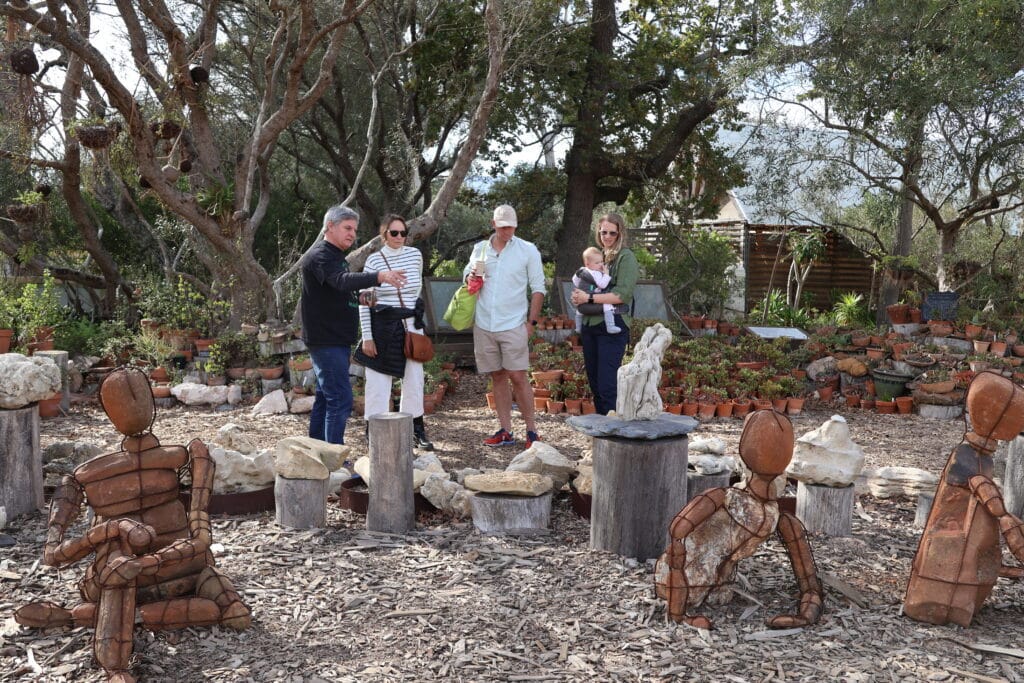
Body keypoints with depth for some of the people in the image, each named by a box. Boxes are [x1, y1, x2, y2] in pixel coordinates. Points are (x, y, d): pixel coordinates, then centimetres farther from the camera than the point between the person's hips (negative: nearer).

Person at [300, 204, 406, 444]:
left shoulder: (335, 256, 19)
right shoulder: (319, 256, -14)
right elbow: (342, 280, -33)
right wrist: (379, 276, -46)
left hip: (337, 340, 11)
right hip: (326, 341, -11)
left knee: (325, 397, 14)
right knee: (341, 400, -13)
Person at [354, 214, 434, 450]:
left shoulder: (415, 255, 3)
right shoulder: (374, 260, -6)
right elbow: (364, 300, -5)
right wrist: (367, 336, -8)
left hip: (411, 324, 4)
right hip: (382, 326, -3)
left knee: (414, 378, 8)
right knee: (379, 380, -1)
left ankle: (416, 430, 20)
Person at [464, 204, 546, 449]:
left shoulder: (528, 250, -1)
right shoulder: (480, 249, 8)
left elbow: (538, 288, 0)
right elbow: (467, 271, 22)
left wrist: (531, 321, -6)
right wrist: (471, 277, -3)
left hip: (513, 325, -4)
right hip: (484, 325, 4)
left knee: (517, 377, -7)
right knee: (497, 377, 9)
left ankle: (532, 431, 3)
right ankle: (505, 431, 16)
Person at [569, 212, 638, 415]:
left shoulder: (626, 257, -4)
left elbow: (622, 294, -14)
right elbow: (584, 283, 23)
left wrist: (589, 298, -16)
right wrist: (578, 297, 0)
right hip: (589, 324, 7)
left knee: (607, 384, -11)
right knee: (594, 381, 12)